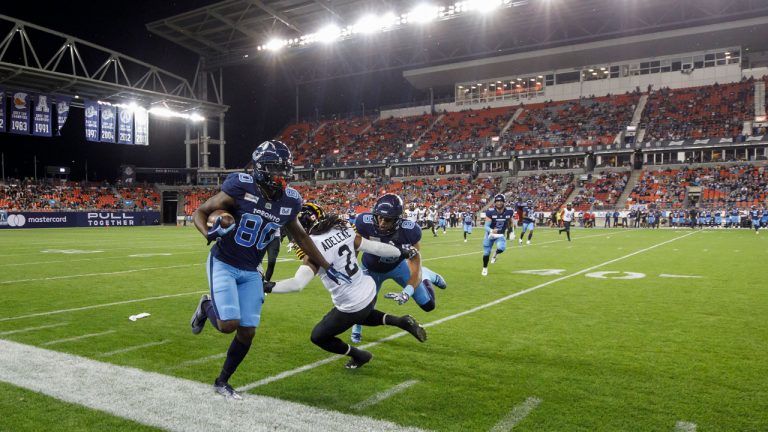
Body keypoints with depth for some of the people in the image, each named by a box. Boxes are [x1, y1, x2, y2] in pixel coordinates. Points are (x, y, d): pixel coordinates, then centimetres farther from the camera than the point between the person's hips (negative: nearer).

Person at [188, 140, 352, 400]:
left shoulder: (289, 201, -5)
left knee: (247, 332, 3)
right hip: (223, 264, -4)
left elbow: (300, 236, 11)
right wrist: (209, 234, -34)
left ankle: (222, 382, 27)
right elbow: (200, 212, -11)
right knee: (229, 325, -16)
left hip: (251, 272, 4)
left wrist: (327, 268, 12)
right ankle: (206, 307, 21)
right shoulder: (240, 188, -19)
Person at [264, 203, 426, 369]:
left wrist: (268, 287, -15)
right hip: (370, 291, 7)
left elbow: (297, 284, -26)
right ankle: (402, 322, 23)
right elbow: (375, 247, 4)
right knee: (361, 315, 40)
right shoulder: (343, 229, -2)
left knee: (318, 337, 17)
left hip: (352, 305, -7)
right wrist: (402, 252, 17)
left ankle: (359, 356, 27)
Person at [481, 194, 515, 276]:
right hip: (490, 234, -1)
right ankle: (485, 268, 35)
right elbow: (486, 226, -27)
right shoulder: (490, 212, -22)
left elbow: (510, 222, 9)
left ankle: (495, 254, 11)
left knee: (501, 248, -27)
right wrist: (491, 231, -47)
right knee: (486, 253, 7)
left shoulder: (508, 212, -13)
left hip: (501, 235, 1)